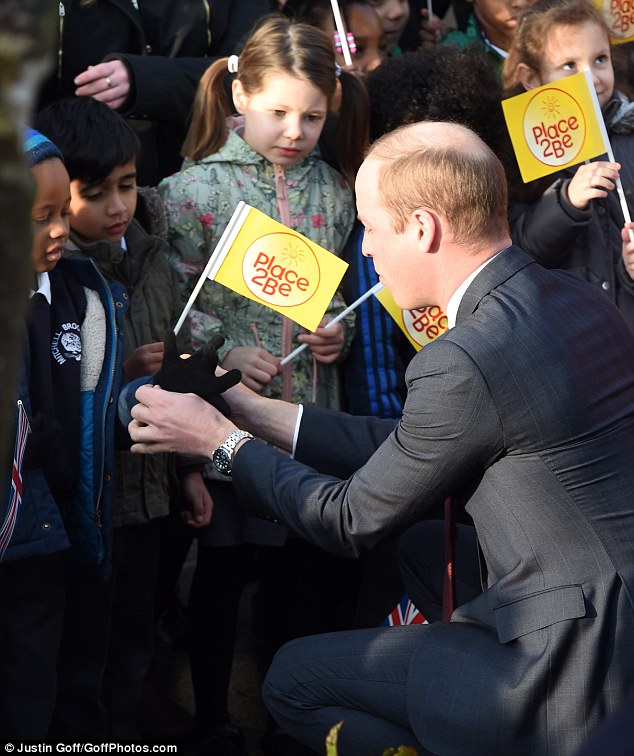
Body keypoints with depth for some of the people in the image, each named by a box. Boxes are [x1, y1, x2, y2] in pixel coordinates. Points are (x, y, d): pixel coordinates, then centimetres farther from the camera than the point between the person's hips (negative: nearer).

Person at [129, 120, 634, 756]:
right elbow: (411, 443, 12)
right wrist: (261, 414, 15)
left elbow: (352, 521, -8)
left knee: (293, 678, 4)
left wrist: (220, 441, 4)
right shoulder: (575, 298, 5)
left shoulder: (467, 361, -22)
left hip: (577, 671, -9)